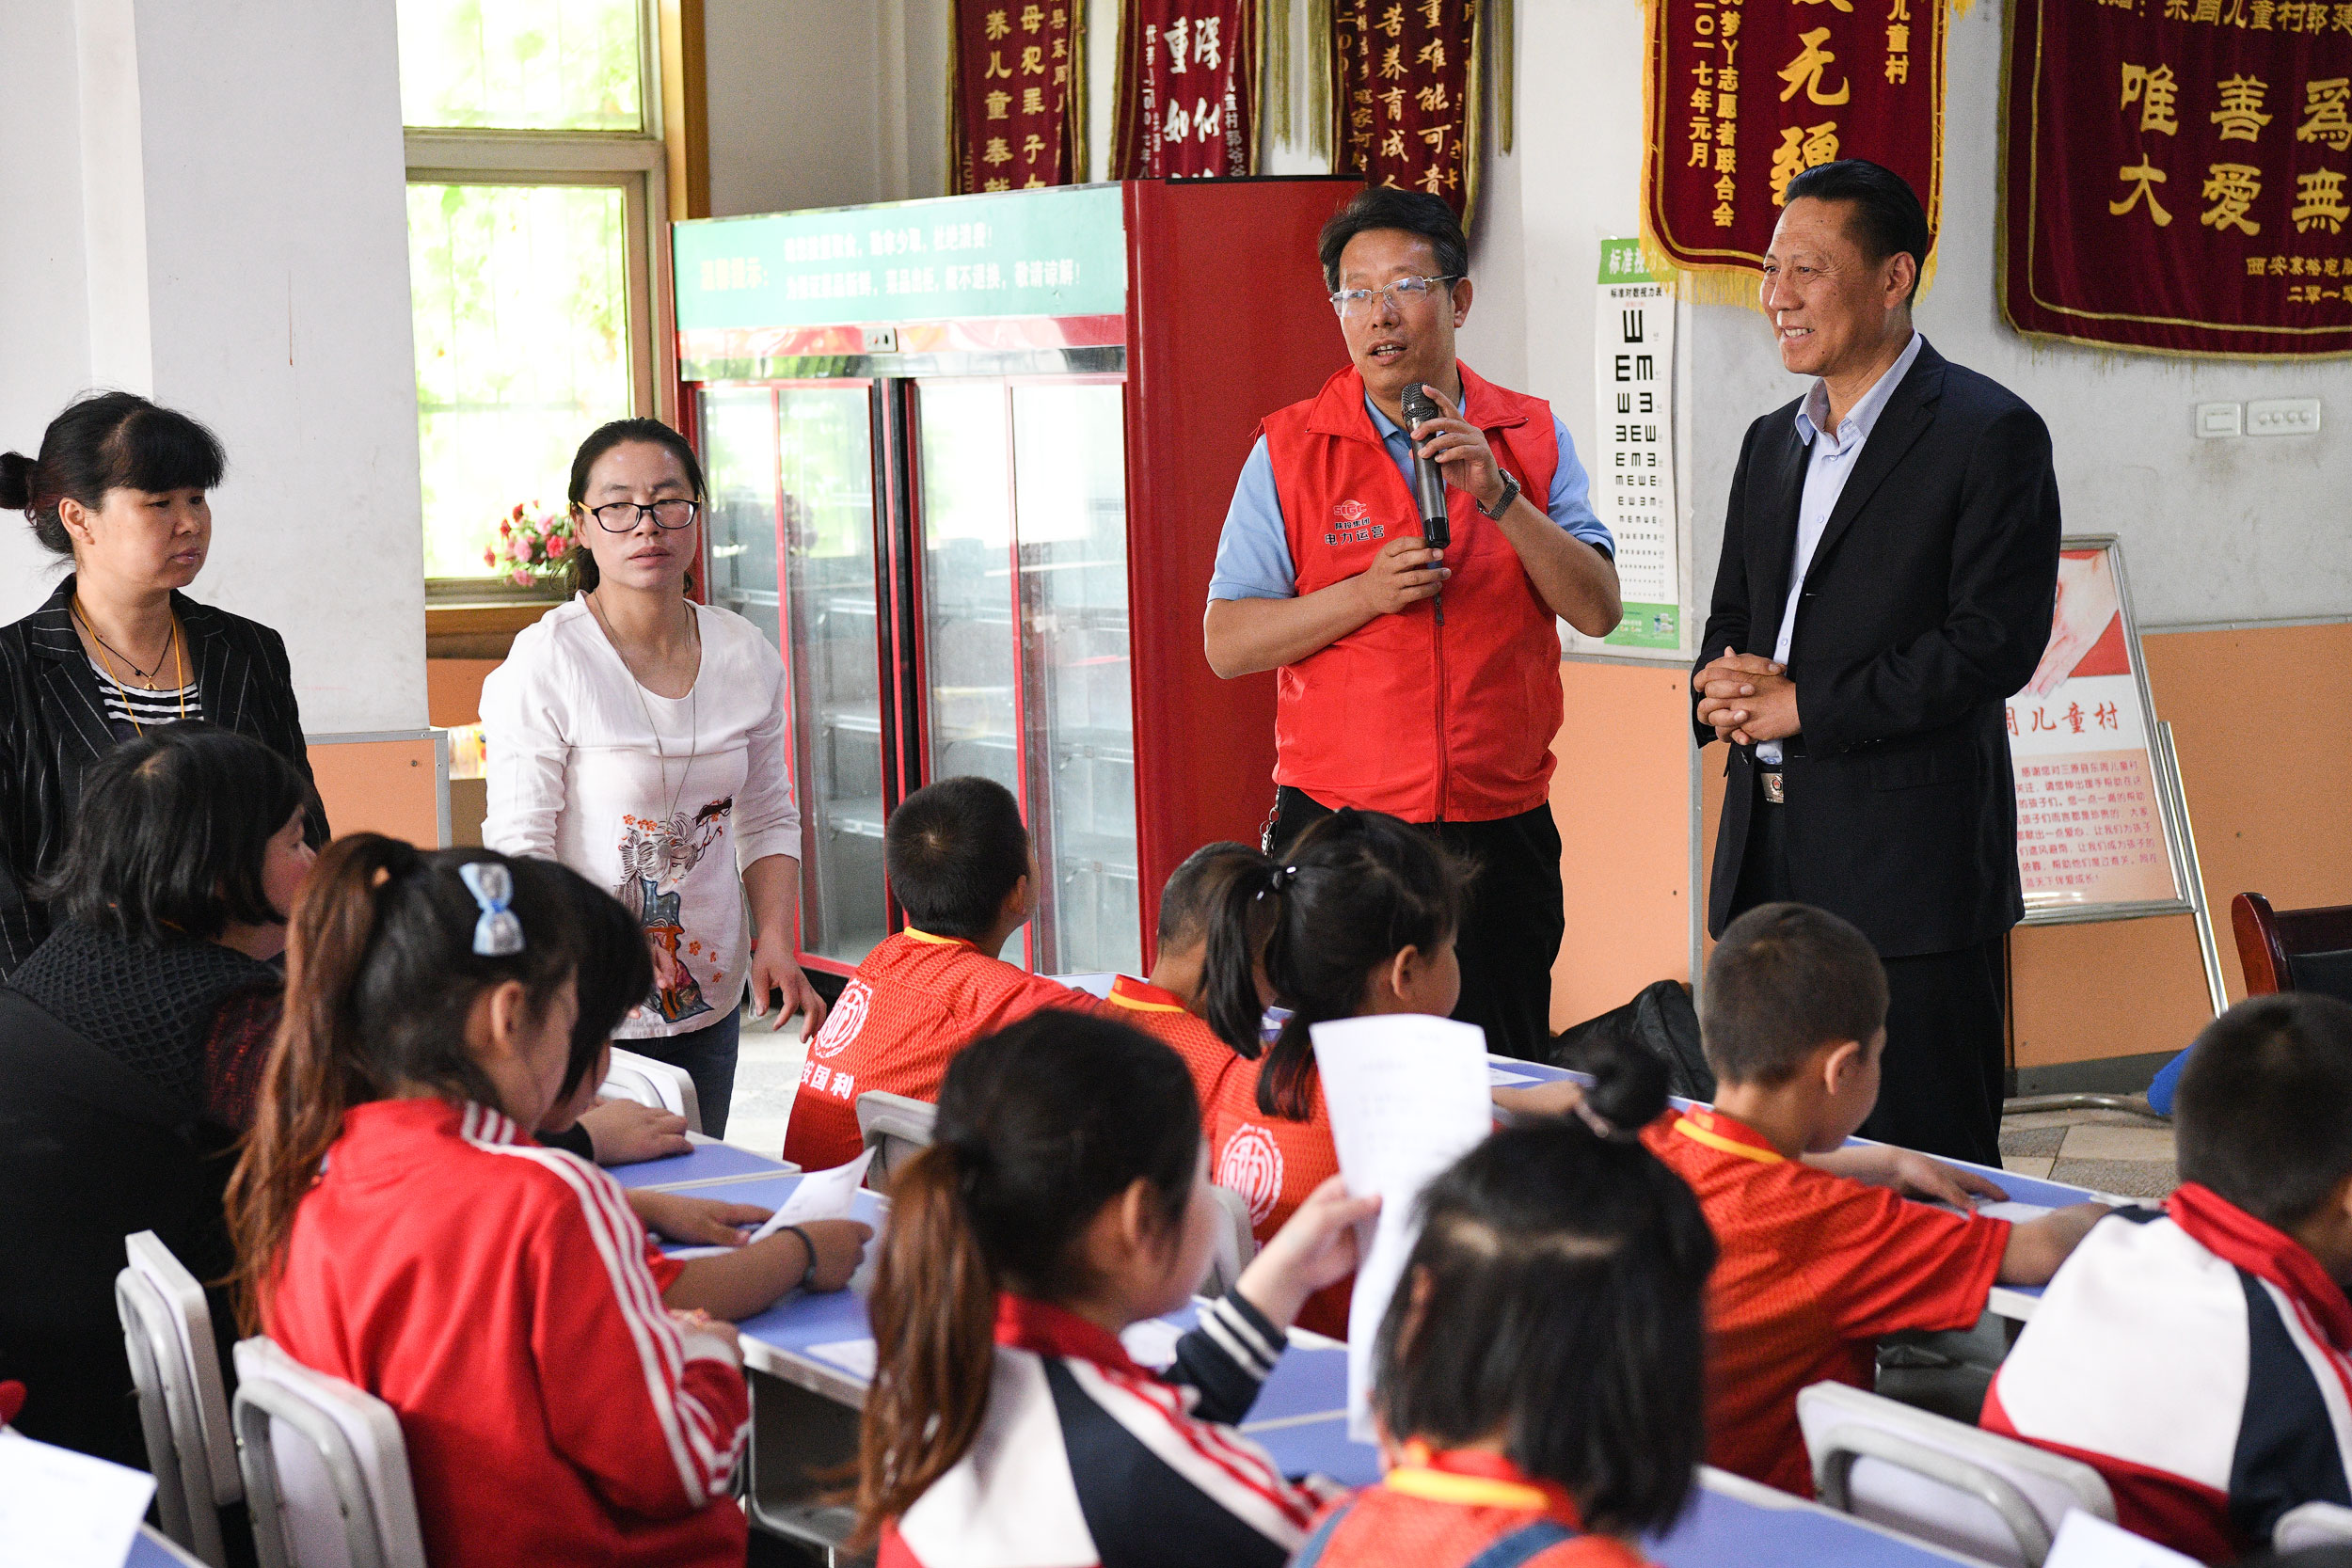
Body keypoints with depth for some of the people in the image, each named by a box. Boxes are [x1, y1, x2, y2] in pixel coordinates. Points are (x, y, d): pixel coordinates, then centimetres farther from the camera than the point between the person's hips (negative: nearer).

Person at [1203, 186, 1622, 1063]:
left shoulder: (1532, 439, 5)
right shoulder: (1289, 450, 0)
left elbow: (1597, 611, -5)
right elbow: (1226, 644, -4)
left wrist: (1498, 495, -16)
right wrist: (1367, 593, -17)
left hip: (1500, 827, 2)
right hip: (1337, 823, -1)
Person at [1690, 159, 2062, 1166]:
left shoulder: (1989, 433, -6)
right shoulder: (1772, 443, 17)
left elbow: (1996, 641, -14)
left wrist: (1805, 704, -15)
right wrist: (1724, 688, -2)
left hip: (1909, 861, -7)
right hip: (1769, 861, 7)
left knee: (1923, 1169, -3)